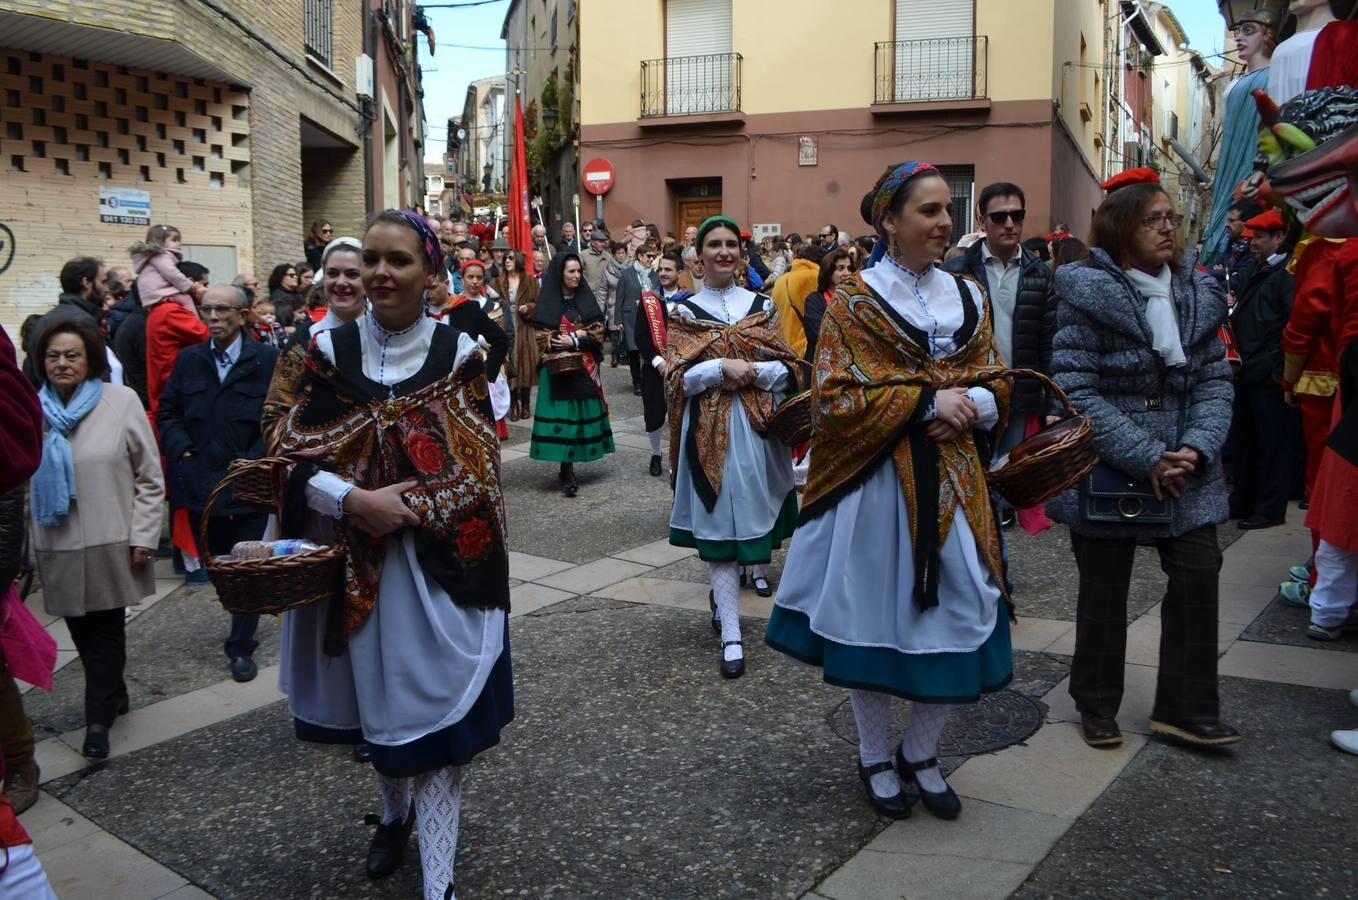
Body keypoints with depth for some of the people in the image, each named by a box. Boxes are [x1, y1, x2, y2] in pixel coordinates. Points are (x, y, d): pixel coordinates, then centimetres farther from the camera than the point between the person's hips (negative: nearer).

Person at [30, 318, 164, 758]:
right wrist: (23, 546, 8)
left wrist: (143, 536, -8)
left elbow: (150, 478, -3)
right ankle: (113, 695, 32)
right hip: (57, 546, 3)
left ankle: (99, 719, 12)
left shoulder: (121, 401, -4)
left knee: (106, 628, 3)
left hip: (111, 542, -3)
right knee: (80, 627, 12)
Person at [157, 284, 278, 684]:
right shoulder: (189, 359, 8)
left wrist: (254, 460, -14)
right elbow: (167, 411, 14)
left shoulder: (267, 360, -6)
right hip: (201, 482, 4)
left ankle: (241, 647, 15)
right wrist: (181, 449, -1)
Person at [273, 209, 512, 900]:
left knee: (435, 704, -1)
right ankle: (394, 811, 44)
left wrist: (403, 507, -15)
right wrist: (358, 500, -19)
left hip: (437, 562, -2)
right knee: (376, 698, 17)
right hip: (356, 560, 2)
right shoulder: (331, 350, 1)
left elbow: (478, 467, -5)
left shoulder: (457, 353, -3)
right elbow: (297, 459, -3)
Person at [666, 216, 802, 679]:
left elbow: (787, 369, 4)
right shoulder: (684, 311, 4)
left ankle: (758, 565, 46)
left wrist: (752, 371, -14)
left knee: (755, 507, 12)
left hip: (756, 425, 2)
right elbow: (677, 379, -4)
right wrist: (723, 367, -17)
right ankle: (731, 636, -1)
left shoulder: (761, 305, 9)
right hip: (711, 430, -2)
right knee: (719, 525, -4)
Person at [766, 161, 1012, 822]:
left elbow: (995, 385, 13)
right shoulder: (855, 301, -4)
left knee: (961, 616, 5)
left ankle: (921, 754, 28)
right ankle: (875, 759, 27)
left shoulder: (967, 296, 10)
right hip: (877, 483, -4)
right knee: (874, 617, 6)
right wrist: (926, 402, -16)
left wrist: (970, 407, -10)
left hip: (954, 482, 4)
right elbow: (836, 400, -10)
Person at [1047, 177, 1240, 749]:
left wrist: (1197, 448, -13)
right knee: (1104, 592, 8)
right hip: (1107, 467, -5)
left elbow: (1215, 380, 4)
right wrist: (1146, 458, -19)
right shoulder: (1086, 293, -11)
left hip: (1185, 468, 5)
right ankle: (1097, 705, 27)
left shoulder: (1198, 293, 6)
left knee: (1198, 579, 5)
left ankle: (1185, 708, 21)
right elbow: (1076, 390, -17)